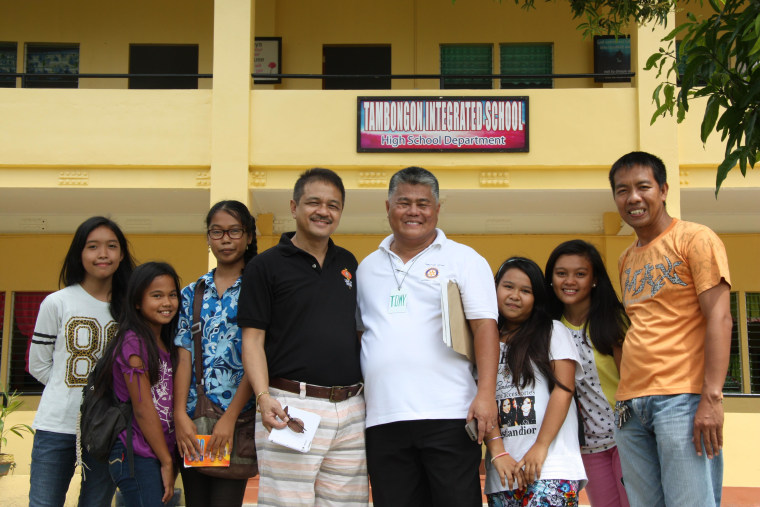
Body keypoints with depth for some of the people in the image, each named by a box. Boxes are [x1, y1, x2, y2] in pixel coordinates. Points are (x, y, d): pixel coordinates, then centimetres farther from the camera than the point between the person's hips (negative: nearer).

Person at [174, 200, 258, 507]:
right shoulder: (192, 293, 12)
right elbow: (184, 357, 6)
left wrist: (230, 417, -14)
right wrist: (180, 414, -6)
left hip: (237, 416, -4)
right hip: (193, 417, 4)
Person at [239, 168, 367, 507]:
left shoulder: (348, 263, 16)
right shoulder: (266, 265, 0)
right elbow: (253, 339, -4)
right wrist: (264, 398, -17)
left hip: (351, 410, 5)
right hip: (291, 407, -5)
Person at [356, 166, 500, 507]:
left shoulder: (463, 259, 5)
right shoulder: (368, 267, 17)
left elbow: (485, 327, -3)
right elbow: (356, 333, 21)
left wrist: (485, 394, -14)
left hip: (448, 415, -3)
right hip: (382, 418, 4)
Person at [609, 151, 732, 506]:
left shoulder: (695, 239, 0)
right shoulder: (626, 259, 19)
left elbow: (719, 318, -8)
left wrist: (711, 397, -17)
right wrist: (625, 396, 13)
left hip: (682, 398, -6)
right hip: (632, 403, 6)